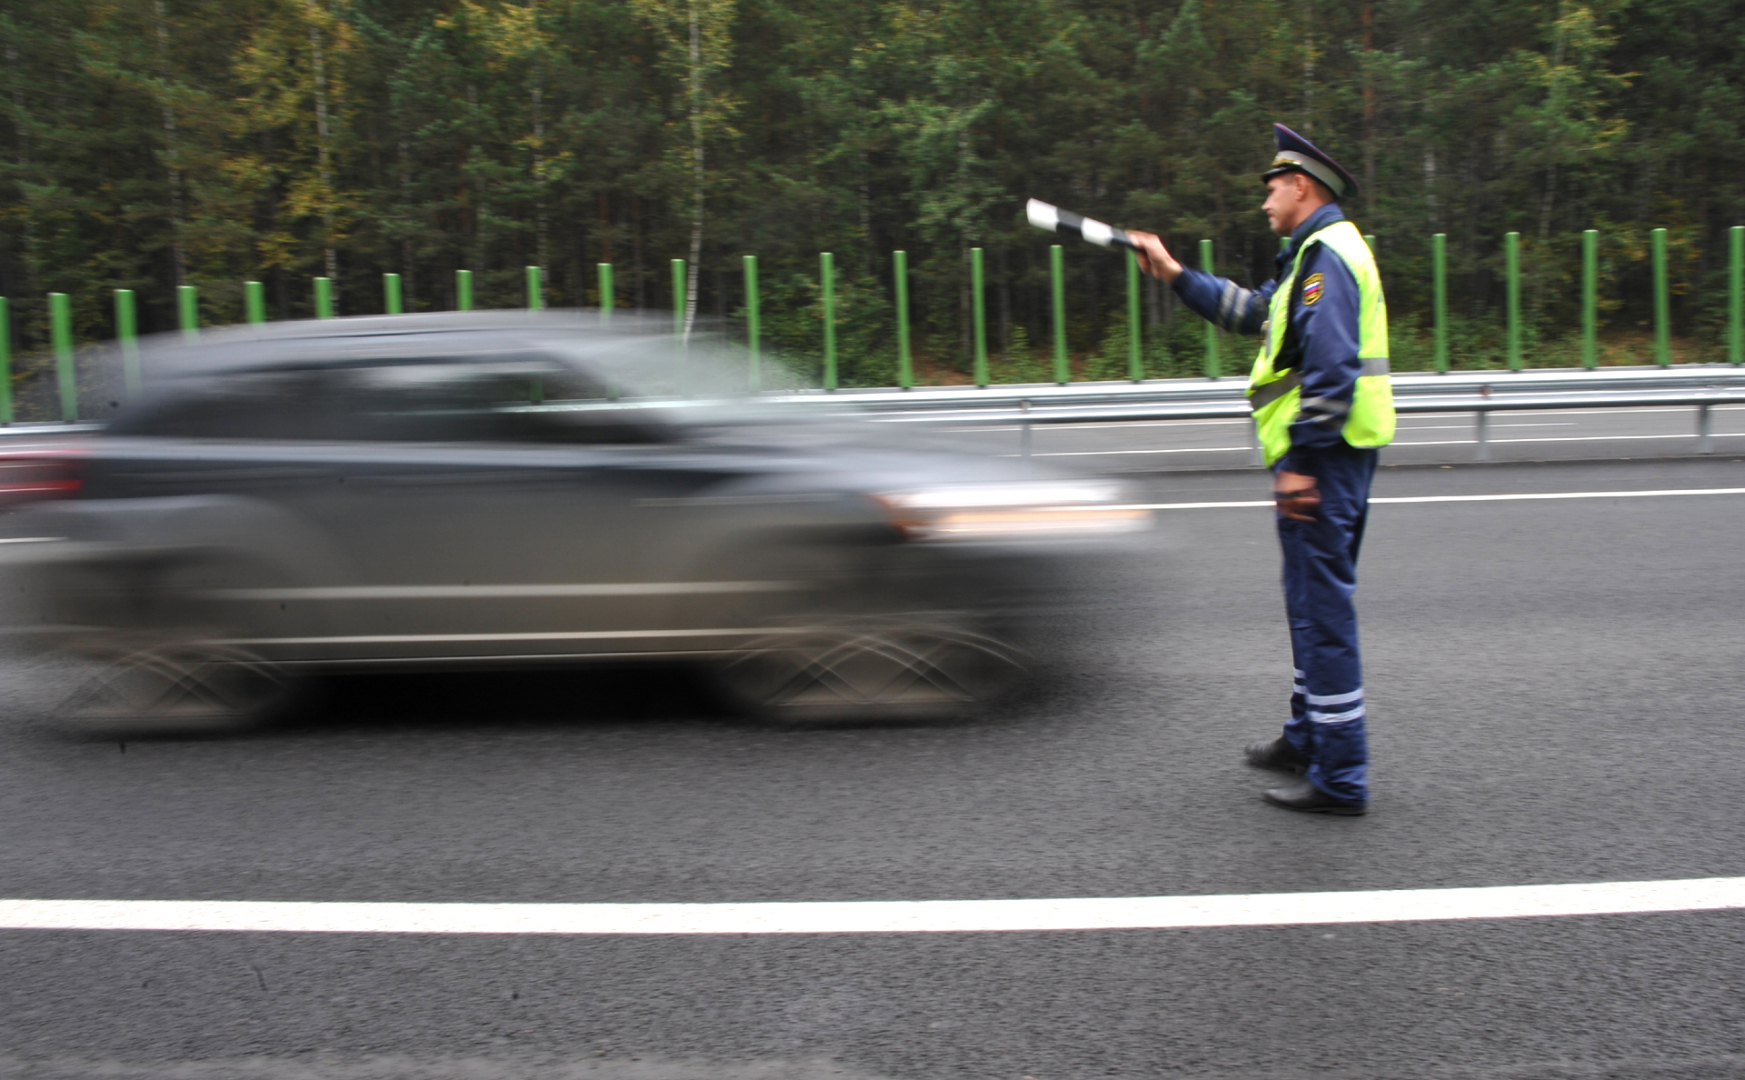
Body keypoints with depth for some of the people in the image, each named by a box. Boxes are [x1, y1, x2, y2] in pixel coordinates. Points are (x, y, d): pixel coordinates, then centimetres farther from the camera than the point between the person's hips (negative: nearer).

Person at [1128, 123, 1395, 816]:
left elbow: (1331, 368, -23)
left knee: (1322, 609, -7)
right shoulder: (1319, 253, 20)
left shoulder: (1324, 255, -14)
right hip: (1334, 456, 11)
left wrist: (1300, 463, -24)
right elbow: (1253, 313, 30)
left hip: (1322, 457, -11)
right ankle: (1308, 739, 34)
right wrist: (1175, 274, 29)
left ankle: (1340, 781, -1)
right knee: (1317, 603, 19)